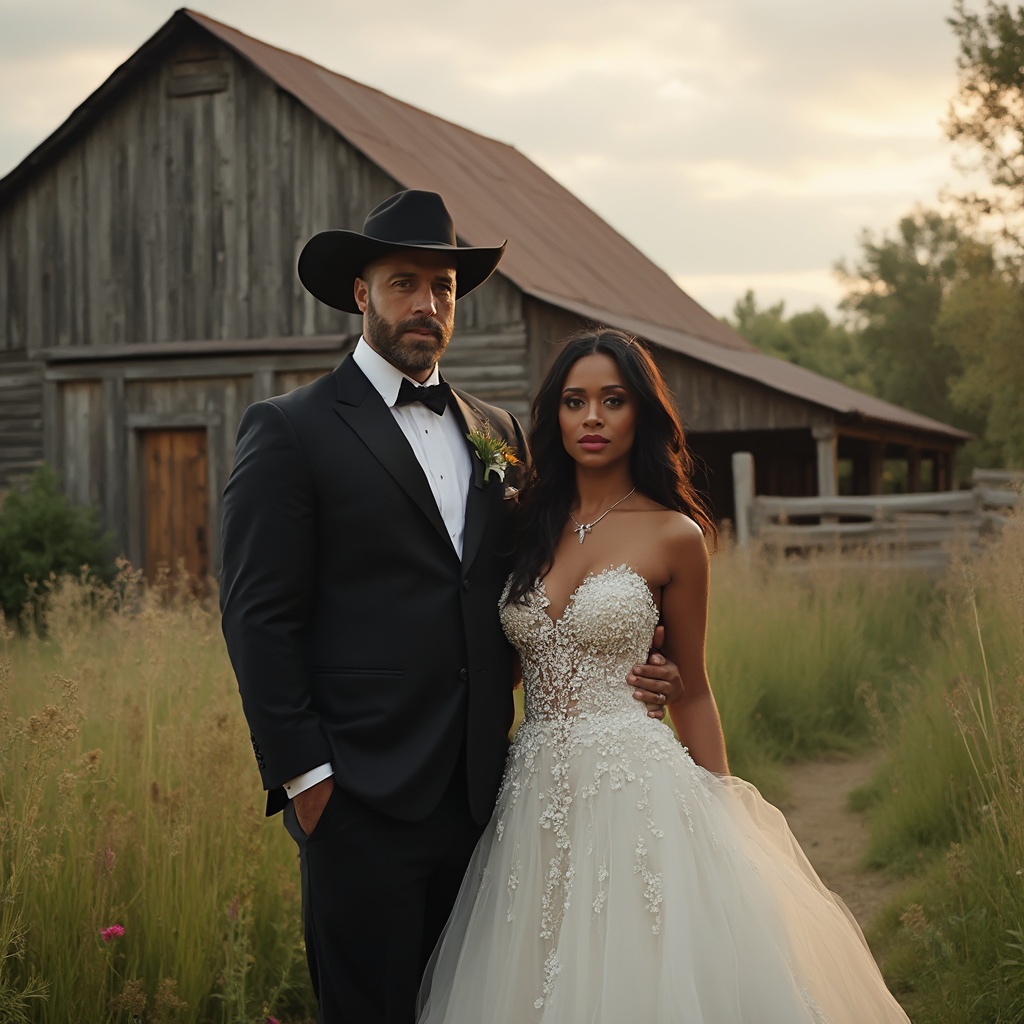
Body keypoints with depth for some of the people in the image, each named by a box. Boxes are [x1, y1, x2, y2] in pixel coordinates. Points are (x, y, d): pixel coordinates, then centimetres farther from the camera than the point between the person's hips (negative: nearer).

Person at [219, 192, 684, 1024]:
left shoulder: (498, 433, 14)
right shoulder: (291, 432, -4)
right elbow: (259, 618, -8)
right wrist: (304, 776, -12)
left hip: (480, 791, 6)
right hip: (363, 796, -5)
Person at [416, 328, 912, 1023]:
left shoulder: (672, 535, -2)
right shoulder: (529, 522, 7)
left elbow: (693, 691, 4)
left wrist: (719, 822, 5)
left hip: (634, 785, -3)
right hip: (537, 790, 4)